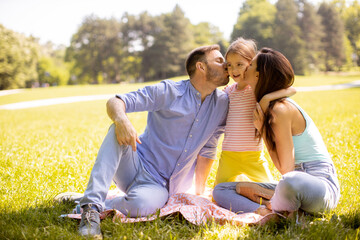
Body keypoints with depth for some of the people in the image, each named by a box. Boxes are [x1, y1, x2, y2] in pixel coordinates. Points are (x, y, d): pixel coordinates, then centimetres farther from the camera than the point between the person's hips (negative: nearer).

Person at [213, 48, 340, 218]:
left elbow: (286, 168, -17)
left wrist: (262, 130, -13)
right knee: (220, 190, 0)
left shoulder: (281, 110, -18)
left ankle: (270, 209, -15)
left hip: (321, 185, -9)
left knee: (291, 181, -45)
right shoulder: (267, 108, 10)